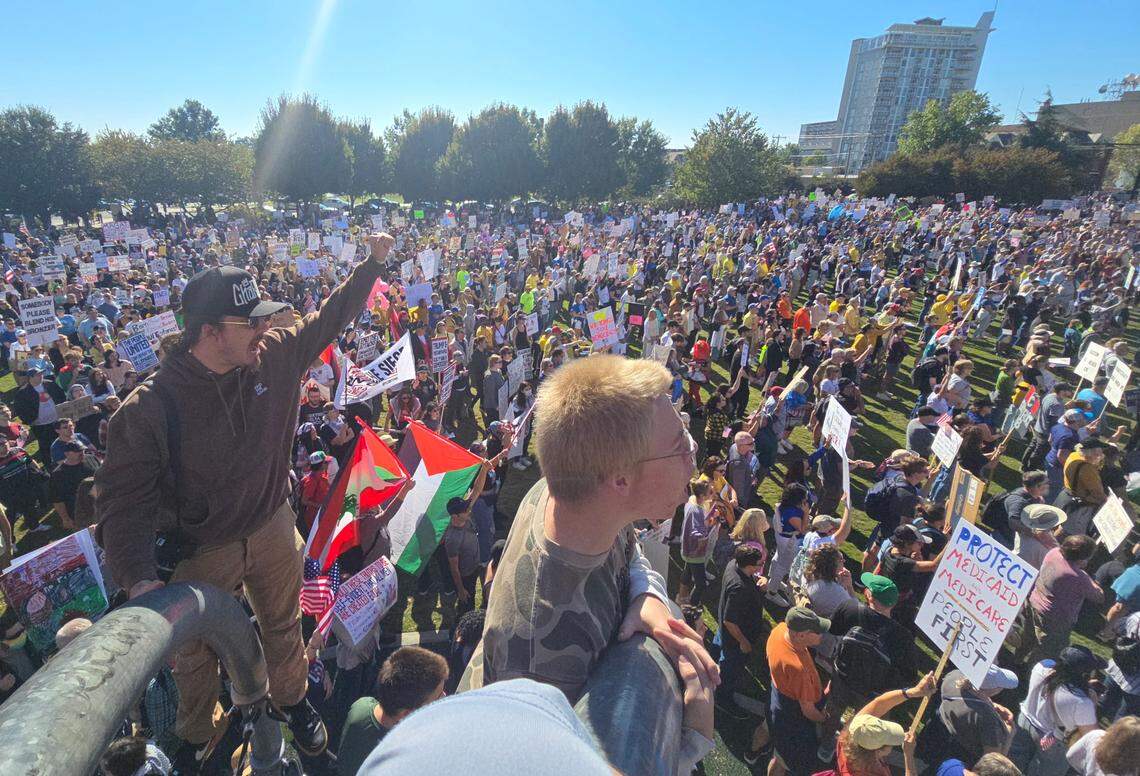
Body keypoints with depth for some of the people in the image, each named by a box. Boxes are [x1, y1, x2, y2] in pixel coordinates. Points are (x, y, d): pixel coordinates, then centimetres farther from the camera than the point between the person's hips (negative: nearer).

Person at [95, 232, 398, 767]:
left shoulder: (275, 356, -15)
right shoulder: (149, 408, -26)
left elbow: (328, 318, -1)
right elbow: (124, 498, -21)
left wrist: (373, 263, 2)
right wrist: (138, 578, -32)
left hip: (273, 528, 3)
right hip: (202, 552, -2)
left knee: (283, 626, 25)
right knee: (196, 655, 23)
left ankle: (293, 700, 55)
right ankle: (199, 734, 54)